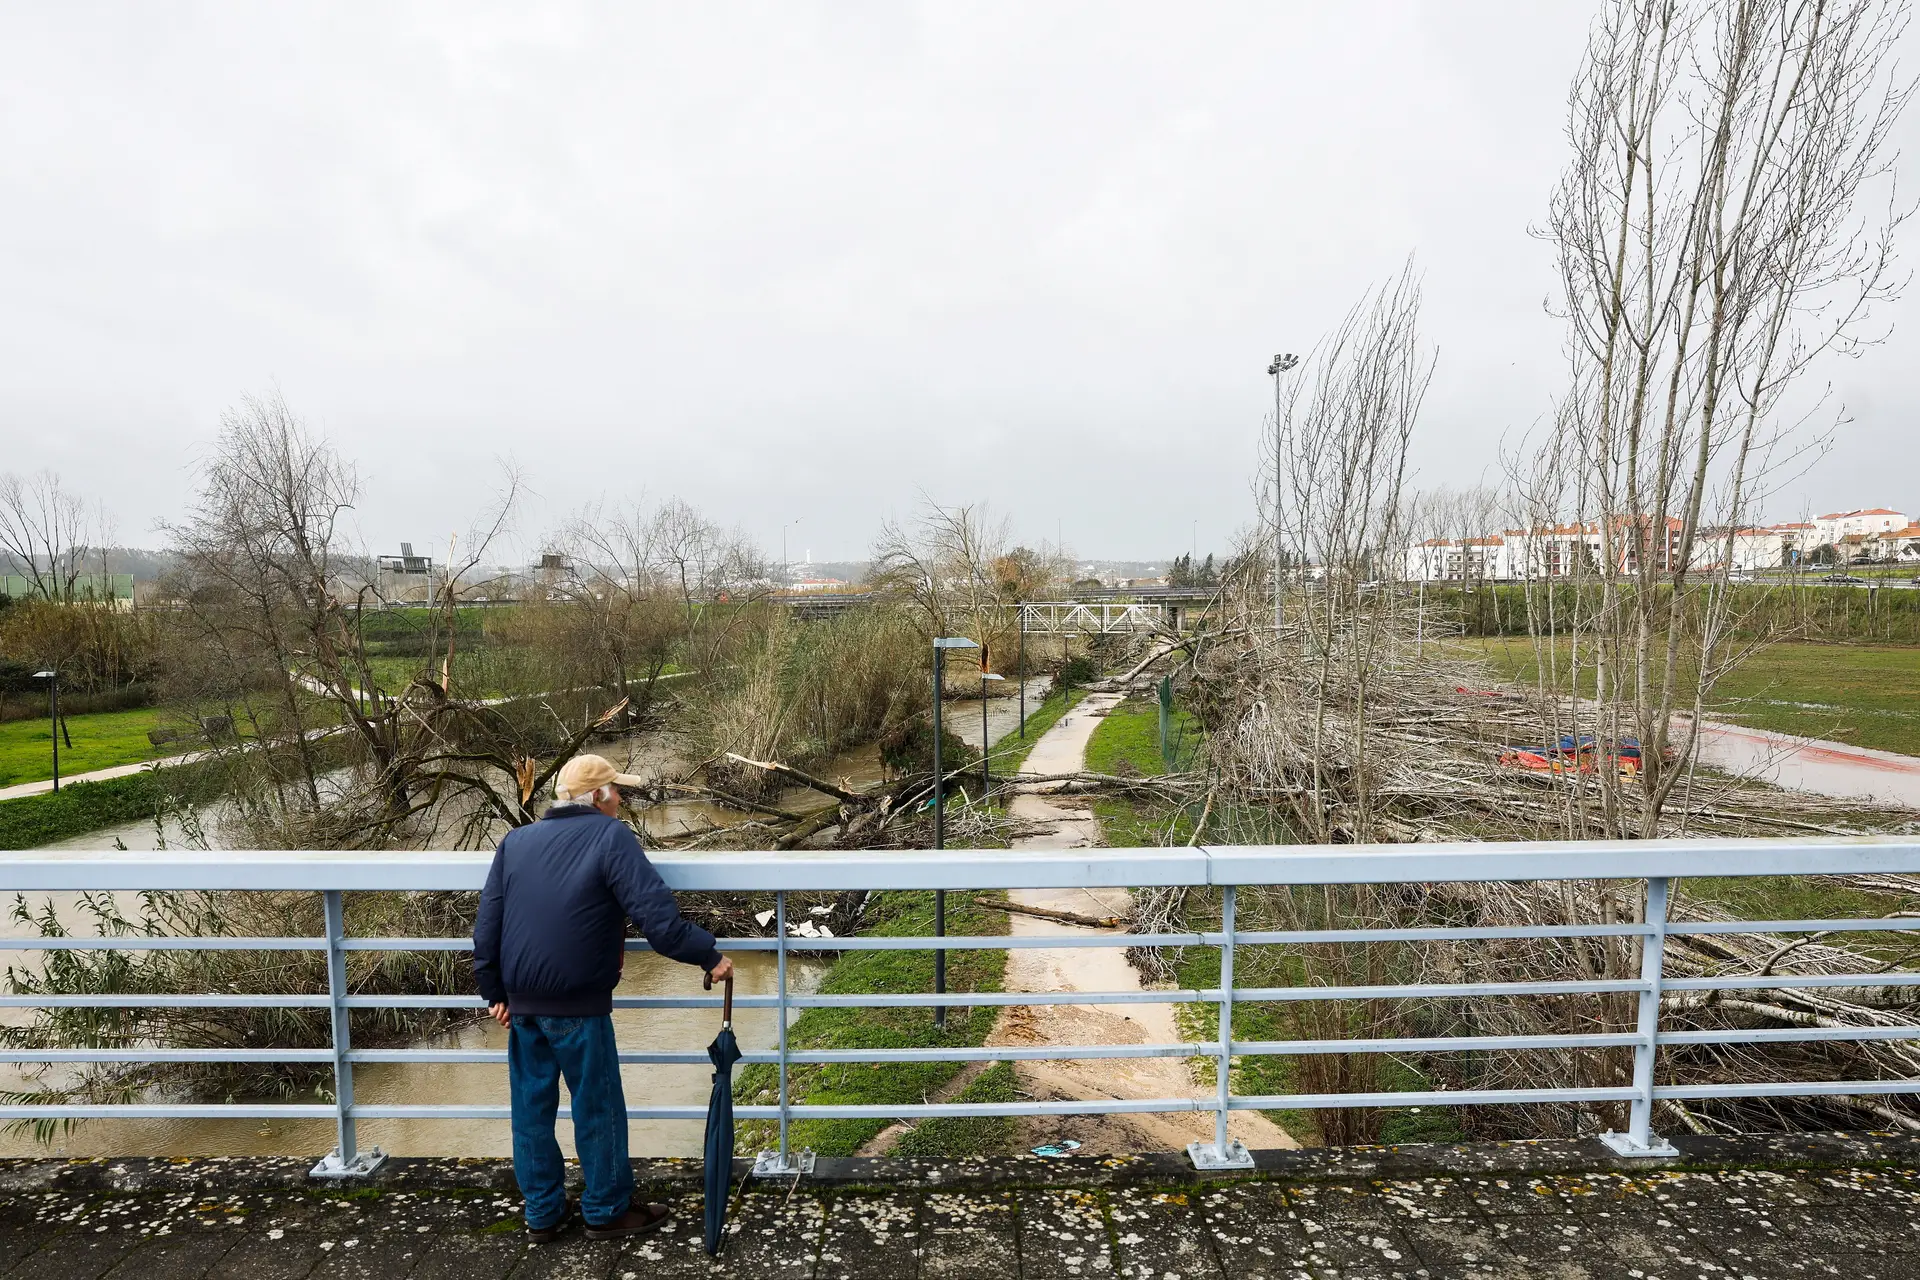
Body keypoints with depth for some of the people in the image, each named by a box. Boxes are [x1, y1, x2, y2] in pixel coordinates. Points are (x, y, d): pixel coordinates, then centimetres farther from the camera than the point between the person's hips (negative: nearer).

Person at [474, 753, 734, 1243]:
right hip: (577, 1006, -6)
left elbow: (487, 926, 8)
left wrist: (494, 993, 17)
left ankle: (542, 1212, 33)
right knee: (598, 1109, 11)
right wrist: (709, 956, -11)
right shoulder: (611, 836, -13)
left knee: (532, 1107, 18)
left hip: (520, 1002, 6)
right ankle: (606, 1211, 26)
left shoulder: (515, 841, 7)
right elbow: (657, 915, -21)